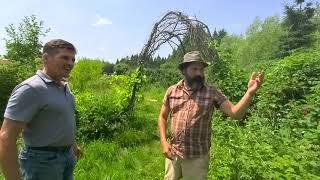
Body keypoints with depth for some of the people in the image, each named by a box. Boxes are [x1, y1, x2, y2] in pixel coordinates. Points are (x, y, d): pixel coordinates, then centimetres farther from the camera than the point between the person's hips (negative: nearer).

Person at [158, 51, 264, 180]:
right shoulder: (171, 91, -2)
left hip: (197, 157, -2)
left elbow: (235, 113, -11)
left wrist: (250, 92, -26)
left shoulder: (212, 93, -6)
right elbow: (162, 117, 5)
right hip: (173, 153, 2)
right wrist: (163, 142, -5)